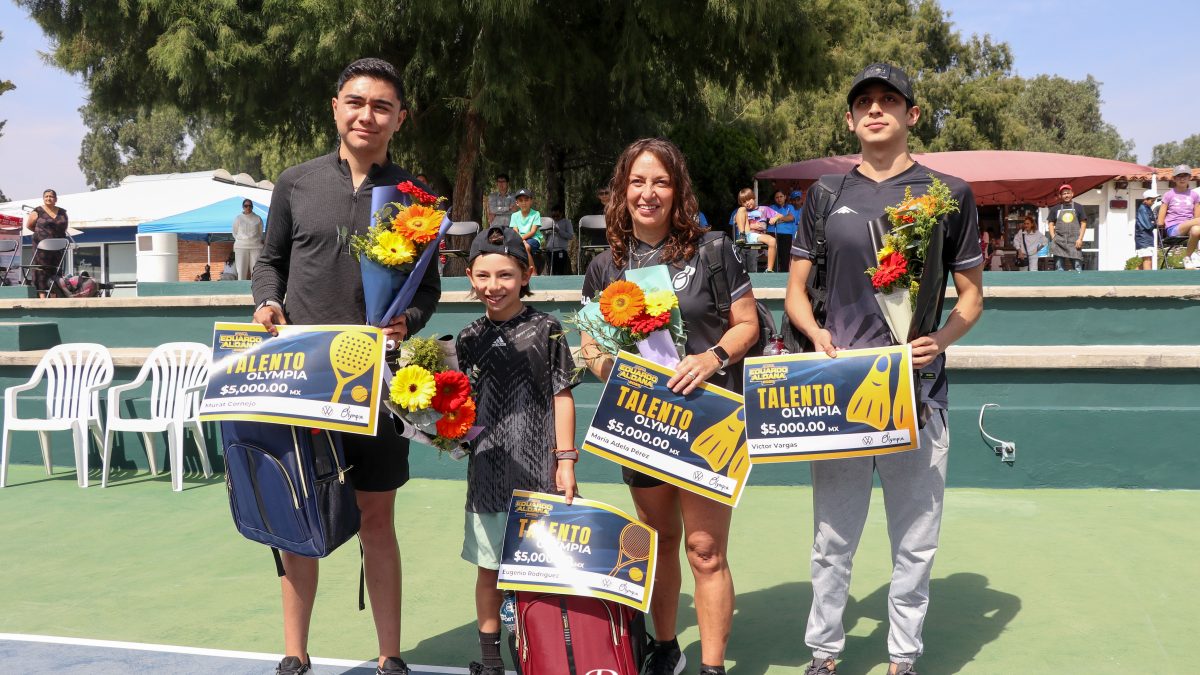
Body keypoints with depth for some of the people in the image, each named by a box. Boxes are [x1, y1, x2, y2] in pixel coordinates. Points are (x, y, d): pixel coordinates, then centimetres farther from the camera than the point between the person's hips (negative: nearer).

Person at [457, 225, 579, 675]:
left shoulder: (545, 330, -2)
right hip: (488, 468, 3)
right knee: (488, 565, 11)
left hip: (538, 469, -3)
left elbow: (562, 397, -1)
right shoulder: (470, 338, 6)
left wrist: (565, 459, -4)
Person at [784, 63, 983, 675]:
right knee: (832, 539, 9)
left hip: (917, 393, -1)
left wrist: (942, 338, -11)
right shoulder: (825, 196, 9)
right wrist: (816, 332, -8)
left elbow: (971, 294, 9)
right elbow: (795, 291, 13)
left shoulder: (948, 193, 5)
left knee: (915, 543, 9)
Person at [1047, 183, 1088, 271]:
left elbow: (1083, 224, 8)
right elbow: (1051, 224, 12)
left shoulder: (1078, 208, 9)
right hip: (1059, 242, 1)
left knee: (1078, 268, -7)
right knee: (1059, 269, 1)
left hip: (1074, 242, -1)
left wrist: (1080, 239, -3)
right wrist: (1053, 238, -1)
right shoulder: (1055, 209, 12)